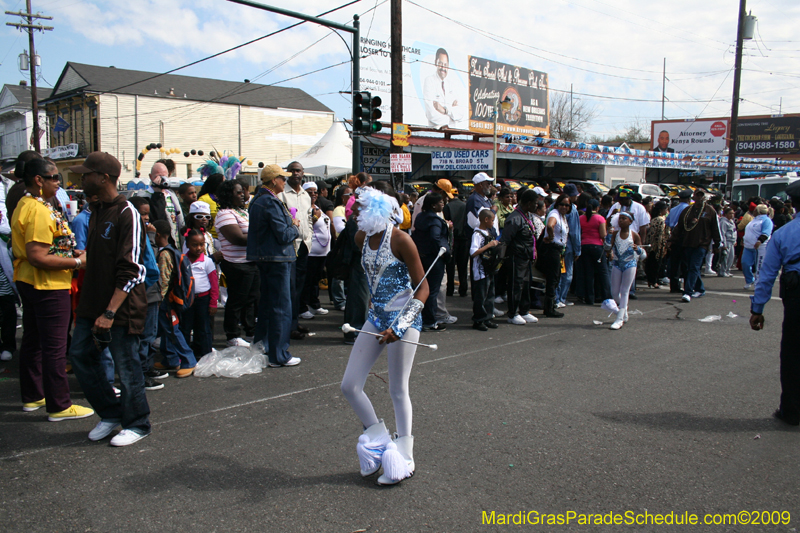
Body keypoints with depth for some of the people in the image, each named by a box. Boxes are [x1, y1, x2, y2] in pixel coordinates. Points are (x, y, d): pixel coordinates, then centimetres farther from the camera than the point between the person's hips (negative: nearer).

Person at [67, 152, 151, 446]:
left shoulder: (127, 214, -16)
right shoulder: (96, 211, 13)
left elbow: (130, 270, -21)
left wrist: (110, 311, -24)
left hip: (121, 308, -9)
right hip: (93, 303, 9)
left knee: (126, 366, 2)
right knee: (80, 355, 11)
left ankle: (136, 424, 20)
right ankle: (111, 413, 27)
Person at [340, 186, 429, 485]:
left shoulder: (400, 240, -17)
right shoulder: (361, 237, 2)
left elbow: (422, 289, -16)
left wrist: (399, 327, -23)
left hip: (404, 319, -7)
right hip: (376, 317, 7)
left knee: (398, 391, 3)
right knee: (349, 386, 2)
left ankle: (404, 460, 21)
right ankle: (379, 439, 25)